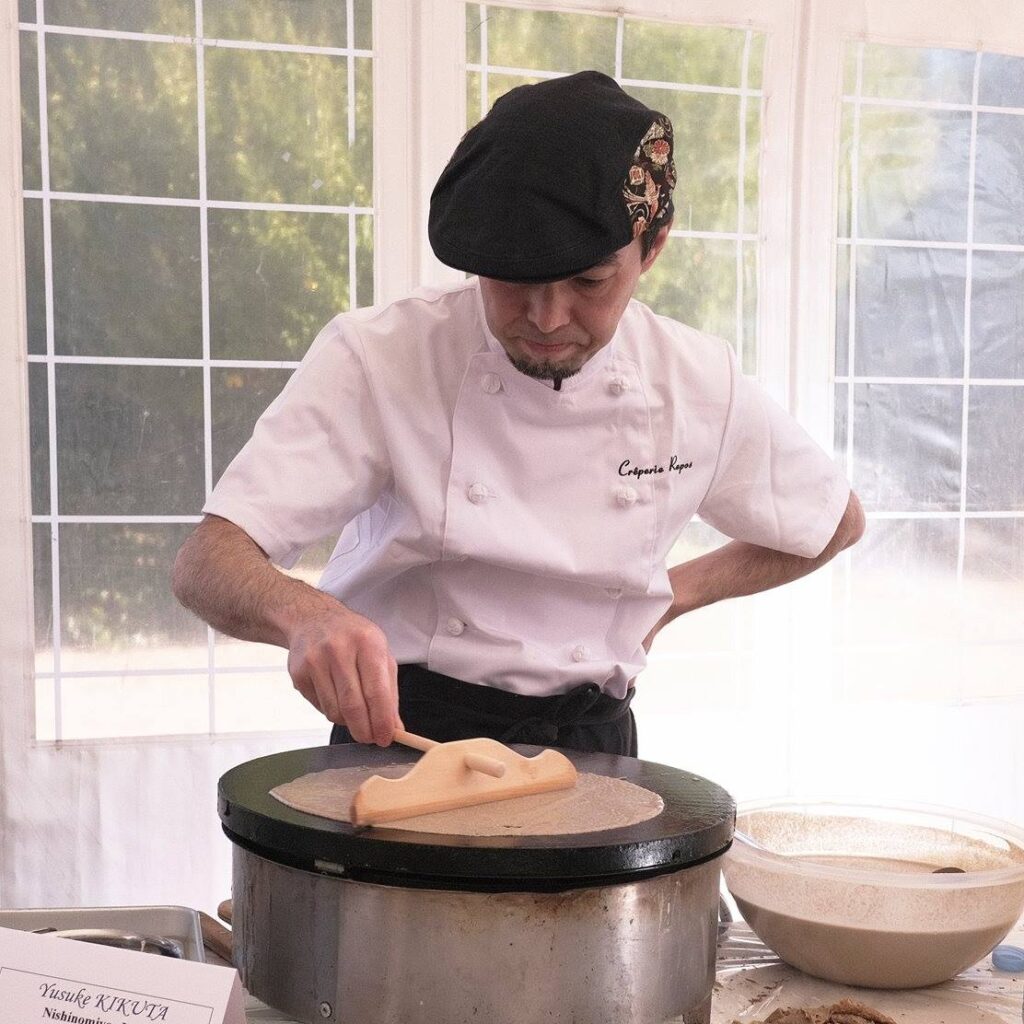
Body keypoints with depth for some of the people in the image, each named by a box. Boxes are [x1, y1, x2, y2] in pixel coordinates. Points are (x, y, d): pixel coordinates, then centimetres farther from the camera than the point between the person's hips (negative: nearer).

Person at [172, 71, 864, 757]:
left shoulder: (699, 386, -6)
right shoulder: (378, 358, -15)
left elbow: (837, 523, 13)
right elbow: (205, 563, -20)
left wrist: (672, 595, 5)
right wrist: (305, 615, -42)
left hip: (587, 744, 3)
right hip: (393, 730, -2)